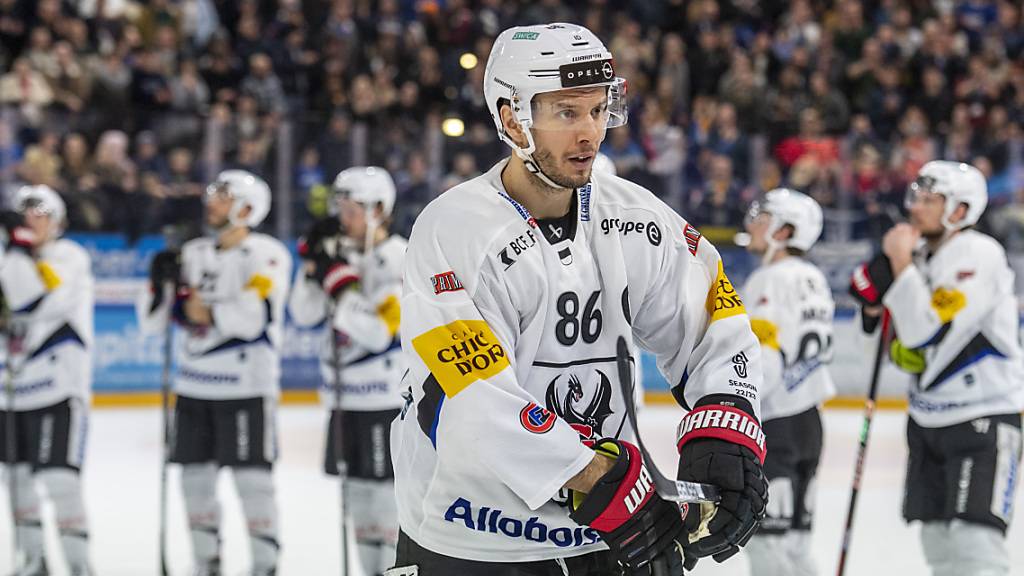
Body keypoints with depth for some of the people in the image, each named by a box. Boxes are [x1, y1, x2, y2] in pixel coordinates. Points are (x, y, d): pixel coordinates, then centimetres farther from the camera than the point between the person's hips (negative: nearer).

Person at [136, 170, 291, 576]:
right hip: (194, 386, 7)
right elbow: (151, 320, 10)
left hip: (245, 388, -7)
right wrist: (161, 282, -8)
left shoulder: (266, 254, -9)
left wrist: (206, 312, -12)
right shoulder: (193, 254, 11)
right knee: (195, 475, 10)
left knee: (251, 478, -6)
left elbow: (254, 316, -24)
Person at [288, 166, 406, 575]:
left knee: (388, 486, -7)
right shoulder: (340, 251, 9)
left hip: (387, 396, -8)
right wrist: (314, 261, -5)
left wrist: (341, 282, -24)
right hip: (345, 392, 8)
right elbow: (304, 313, 6)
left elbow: (380, 331, -22)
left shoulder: (399, 260, -14)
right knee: (357, 484, 13)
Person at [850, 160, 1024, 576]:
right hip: (929, 415, 9)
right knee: (937, 535, 11)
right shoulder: (921, 253, 8)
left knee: (974, 535, -17)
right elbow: (906, 352, 14)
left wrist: (900, 265, -21)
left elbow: (926, 333, -26)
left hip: (983, 417, -9)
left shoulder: (979, 256, -18)